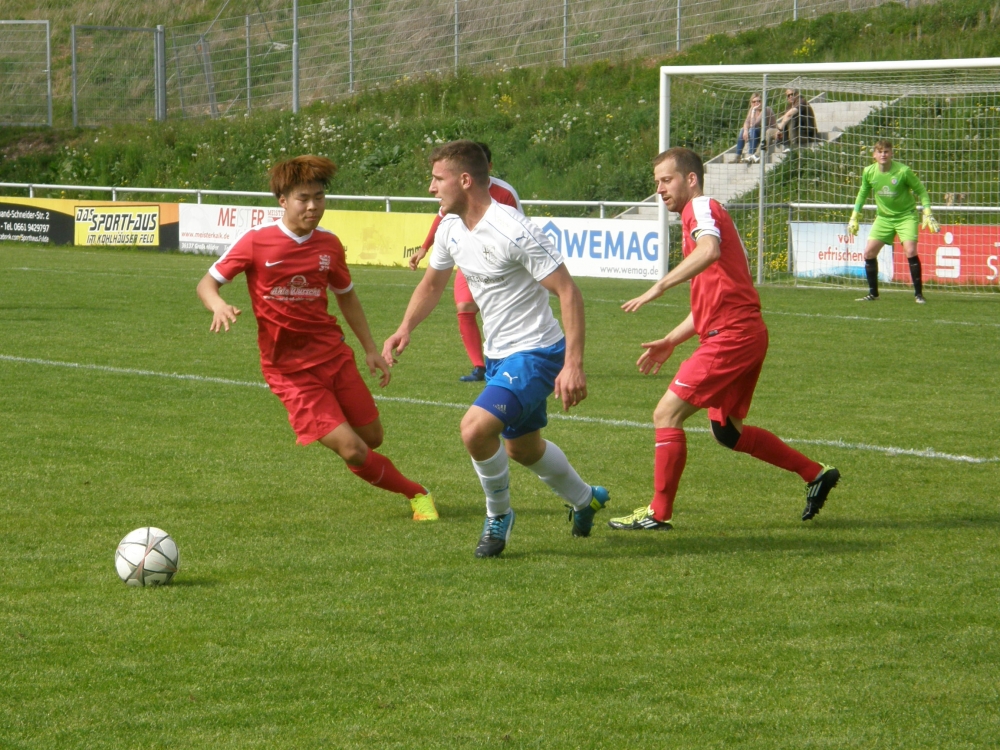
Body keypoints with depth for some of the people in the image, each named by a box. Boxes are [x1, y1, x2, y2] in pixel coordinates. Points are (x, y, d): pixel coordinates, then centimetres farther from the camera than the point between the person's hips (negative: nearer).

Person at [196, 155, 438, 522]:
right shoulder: (256, 241, -12)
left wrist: (371, 349, 15)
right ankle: (416, 494, 7)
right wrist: (219, 306, -30)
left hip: (333, 353, 4)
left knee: (372, 437, 8)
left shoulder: (329, 245, 1)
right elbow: (207, 283, -7)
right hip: (290, 368, -4)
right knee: (352, 450, -14)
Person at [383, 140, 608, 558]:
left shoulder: (513, 231, -24)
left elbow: (568, 292, -24)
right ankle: (584, 500, 49)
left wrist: (573, 365, -30)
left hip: (535, 353, -9)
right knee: (522, 449, 23)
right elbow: (432, 283, 20)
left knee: (476, 429, -24)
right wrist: (405, 329, 2)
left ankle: (498, 514, 1)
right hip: (499, 354, 9)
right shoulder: (451, 229, 1)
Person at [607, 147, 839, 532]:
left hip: (732, 334, -10)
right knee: (727, 430, 18)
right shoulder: (701, 216, 24)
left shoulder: (701, 208, -6)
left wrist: (659, 286, -36)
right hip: (746, 332, 10)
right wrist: (670, 341, 23)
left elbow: (710, 250, -32)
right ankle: (816, 474, 21)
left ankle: (659, 514, -5)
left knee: (666, 414, -9)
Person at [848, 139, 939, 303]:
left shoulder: (903, 171, -18)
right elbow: (862, 194, 12)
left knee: (910, 251, -21)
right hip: (883, 217, 4)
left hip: (906, 215, -4)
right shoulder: (869, 172, -7)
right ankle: (873, 293, 12)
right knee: (869, 252, -4)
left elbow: (921, 191, -8)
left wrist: (928, 215, -14)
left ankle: (918, 293, -9)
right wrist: (854, 217, 11)